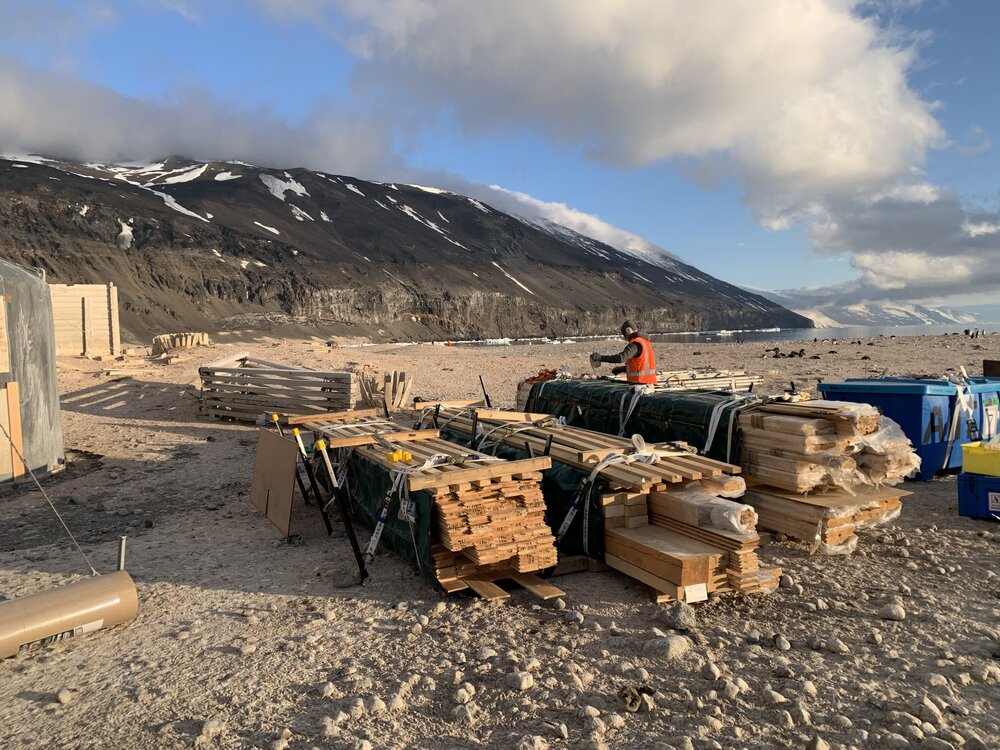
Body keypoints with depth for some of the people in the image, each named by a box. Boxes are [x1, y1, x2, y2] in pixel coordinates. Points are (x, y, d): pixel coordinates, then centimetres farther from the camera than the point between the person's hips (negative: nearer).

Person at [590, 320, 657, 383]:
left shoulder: (635, 344, -16)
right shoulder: (645, 341, 16)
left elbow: (621, 358, -31)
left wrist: (600, 357, -28)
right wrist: (623, 369, 16)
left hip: (640, 383, -10)